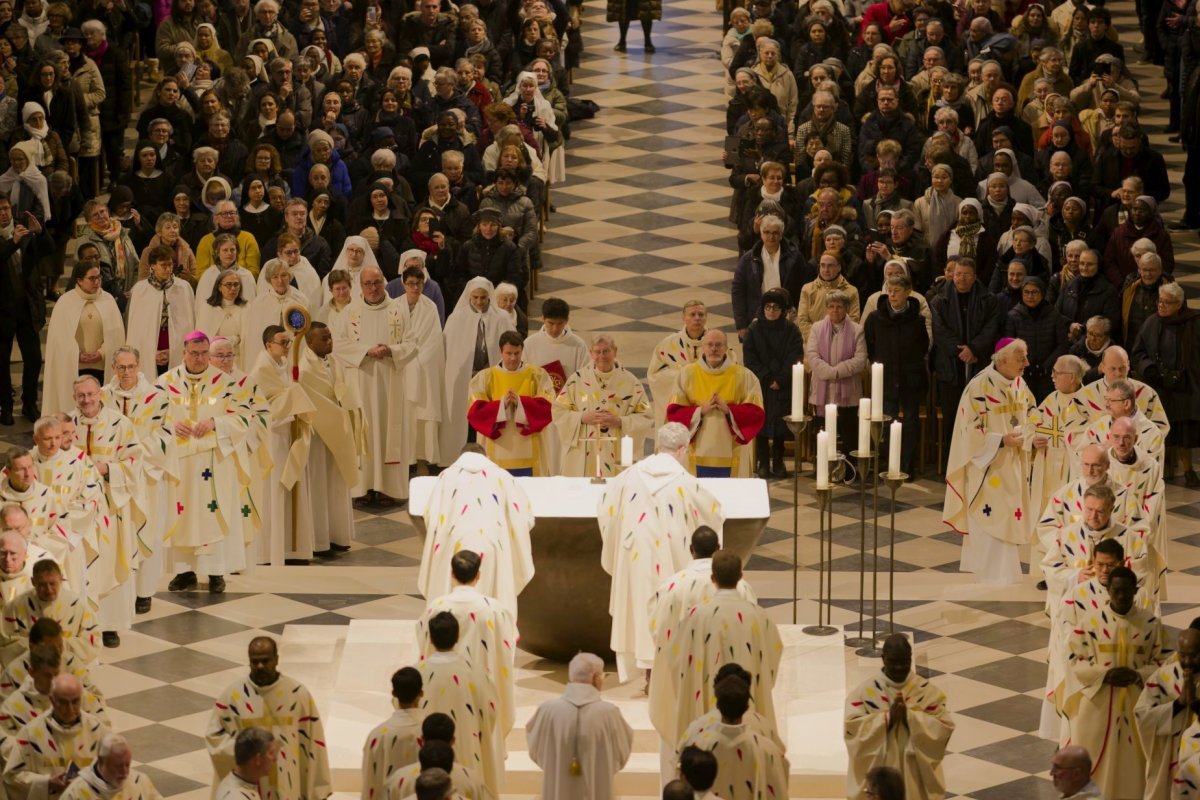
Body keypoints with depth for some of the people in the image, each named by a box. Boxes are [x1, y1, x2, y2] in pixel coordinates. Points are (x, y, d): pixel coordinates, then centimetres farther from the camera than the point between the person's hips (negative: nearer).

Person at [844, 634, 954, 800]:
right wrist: (887, 717, -20)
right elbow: (852, 727, -11)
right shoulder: (863, 691, -1)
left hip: (916, 776, 1)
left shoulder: (928, 691, 0)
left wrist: (910, 716, -19)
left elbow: (944, 727, -8)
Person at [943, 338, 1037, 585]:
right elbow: (971, 431, -16)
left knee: (1010, 517, 11)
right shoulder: (980, 387, -16)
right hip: (988, 468, -7)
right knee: (992, 519, -7)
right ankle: (995, 576, -1)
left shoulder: (1019, 385, 5)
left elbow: (1028, 419, 16)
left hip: (1013, 467, 7)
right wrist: (1002, 441, -25)